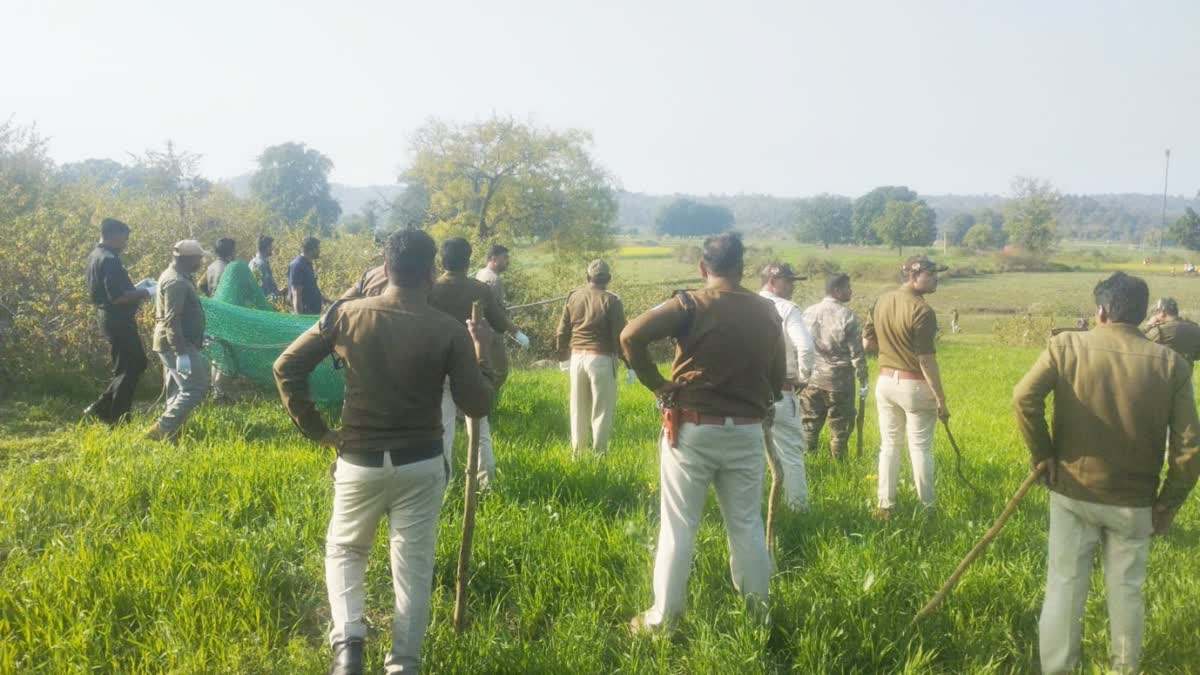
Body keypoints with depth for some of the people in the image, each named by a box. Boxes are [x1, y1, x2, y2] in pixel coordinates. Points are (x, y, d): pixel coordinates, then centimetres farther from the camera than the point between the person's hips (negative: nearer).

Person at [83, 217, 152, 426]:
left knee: (136, 364, 16)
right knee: (130, 369, -2)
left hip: (107, 317, 10)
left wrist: (135, 288, 14)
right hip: (118, 320, -10)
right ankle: (117, 419, 4)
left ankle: (101, 408, 18)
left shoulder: (95, 256, 13)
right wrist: (142, 293, -13)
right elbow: (117, 297, -25)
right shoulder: (109, 260, -19)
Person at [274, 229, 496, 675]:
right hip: (421, 465, -1)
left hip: (359, 461, 1)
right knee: (414, 564, 11)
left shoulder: (345, 315, -6)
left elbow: (286, 367, -2)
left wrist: (315, 429, 4)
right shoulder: (449, 331, -10)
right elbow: (477, 405, -6)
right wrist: (481, 354, 8)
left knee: (344, 550, 22)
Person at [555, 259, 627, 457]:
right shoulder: (611, 301, -7)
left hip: (577, 357, 5)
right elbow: (620, 336, -8)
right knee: (602, 410, 4)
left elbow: (561, 332, 9)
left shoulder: (573, 297, 5)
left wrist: (562, 357, 23)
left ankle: (577, 453, 21)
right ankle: (598, 454, 6)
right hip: (602, 359, -4)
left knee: (578, 408, 14)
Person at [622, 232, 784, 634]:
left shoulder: (691, 305, -9)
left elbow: (631, 335, -21)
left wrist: (657, 385, -9)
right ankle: (758, 611, 26)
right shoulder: (767, 312, 4)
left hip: (693, 429, -3)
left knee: (678, 526, 5)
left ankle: (662, 619, 12)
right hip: (747, 432, 4)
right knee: (747, 525, 15)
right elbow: (778, 379, 10)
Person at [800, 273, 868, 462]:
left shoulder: (808, 313, 3)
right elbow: (857, 354, -11)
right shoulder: (847, 317, -11)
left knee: (809, 425, 12)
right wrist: (863, 382, -2)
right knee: (840, 428, 7)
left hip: (812, 379, 4)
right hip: (839, 380, -4)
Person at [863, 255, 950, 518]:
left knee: (889, 445, 15)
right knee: (920, 448, 5)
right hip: (915, 386, -6)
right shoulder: (922, 311, -18)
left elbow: (868, 343, 10)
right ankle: (927, 507, 15)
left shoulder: (882, 301, 3)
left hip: (886, 382, 6)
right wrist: (941, 399, -14)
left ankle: (885, 506, 20)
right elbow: (926, 361, -19)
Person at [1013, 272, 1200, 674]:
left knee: (1064, 587, 9)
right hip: (1134, 502, 1)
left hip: (1072, 493, -1)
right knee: (1126, 590, 17)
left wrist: (1042, 456, -7)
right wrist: (1168, 504, 4)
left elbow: (1024, 398, -21)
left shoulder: (1067, 346, -10)